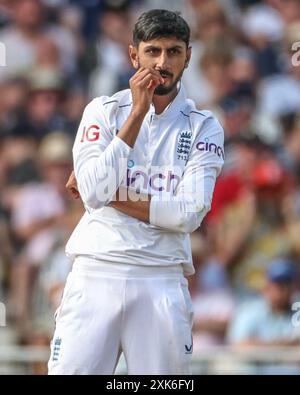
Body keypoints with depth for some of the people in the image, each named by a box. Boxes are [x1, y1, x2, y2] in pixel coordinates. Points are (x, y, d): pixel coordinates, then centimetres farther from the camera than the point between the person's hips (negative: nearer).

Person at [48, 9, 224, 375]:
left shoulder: (203, 127, 5)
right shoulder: (104, 111, 5)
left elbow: (190, 214, -7)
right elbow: (95, 193, -10)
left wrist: (113, 198, -7)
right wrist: (137, 114, -11)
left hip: (162, 280, 0)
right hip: (97, 272, 0)